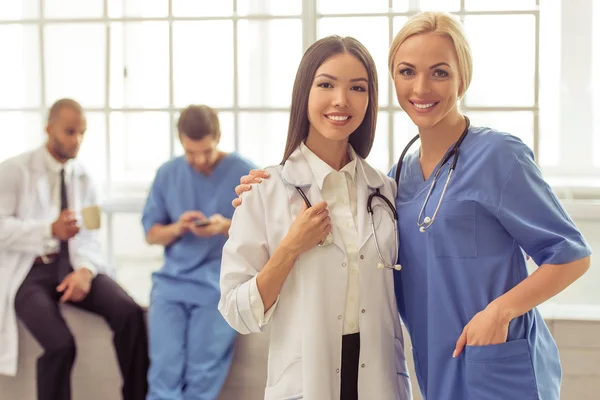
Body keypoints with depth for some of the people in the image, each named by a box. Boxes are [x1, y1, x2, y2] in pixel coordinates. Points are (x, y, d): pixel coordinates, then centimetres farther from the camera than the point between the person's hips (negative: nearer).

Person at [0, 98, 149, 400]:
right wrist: (50, 229, -25)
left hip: (72, 264, 4)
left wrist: (85, 270, -16)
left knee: (129, 312, -22)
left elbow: (88, 236, 6)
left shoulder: (83, 178, 13)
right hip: (30, 270, -4)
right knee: (60, 344, -29)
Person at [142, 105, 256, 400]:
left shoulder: (245, 174, 0)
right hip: (173, 280, 2)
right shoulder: (167, 173, 9)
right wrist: (177, 227, -10)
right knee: (164, 371, -15)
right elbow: (151, 233, 12)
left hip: (222, 282, -2)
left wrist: (227, 227, -18)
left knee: (203, 374, -15)